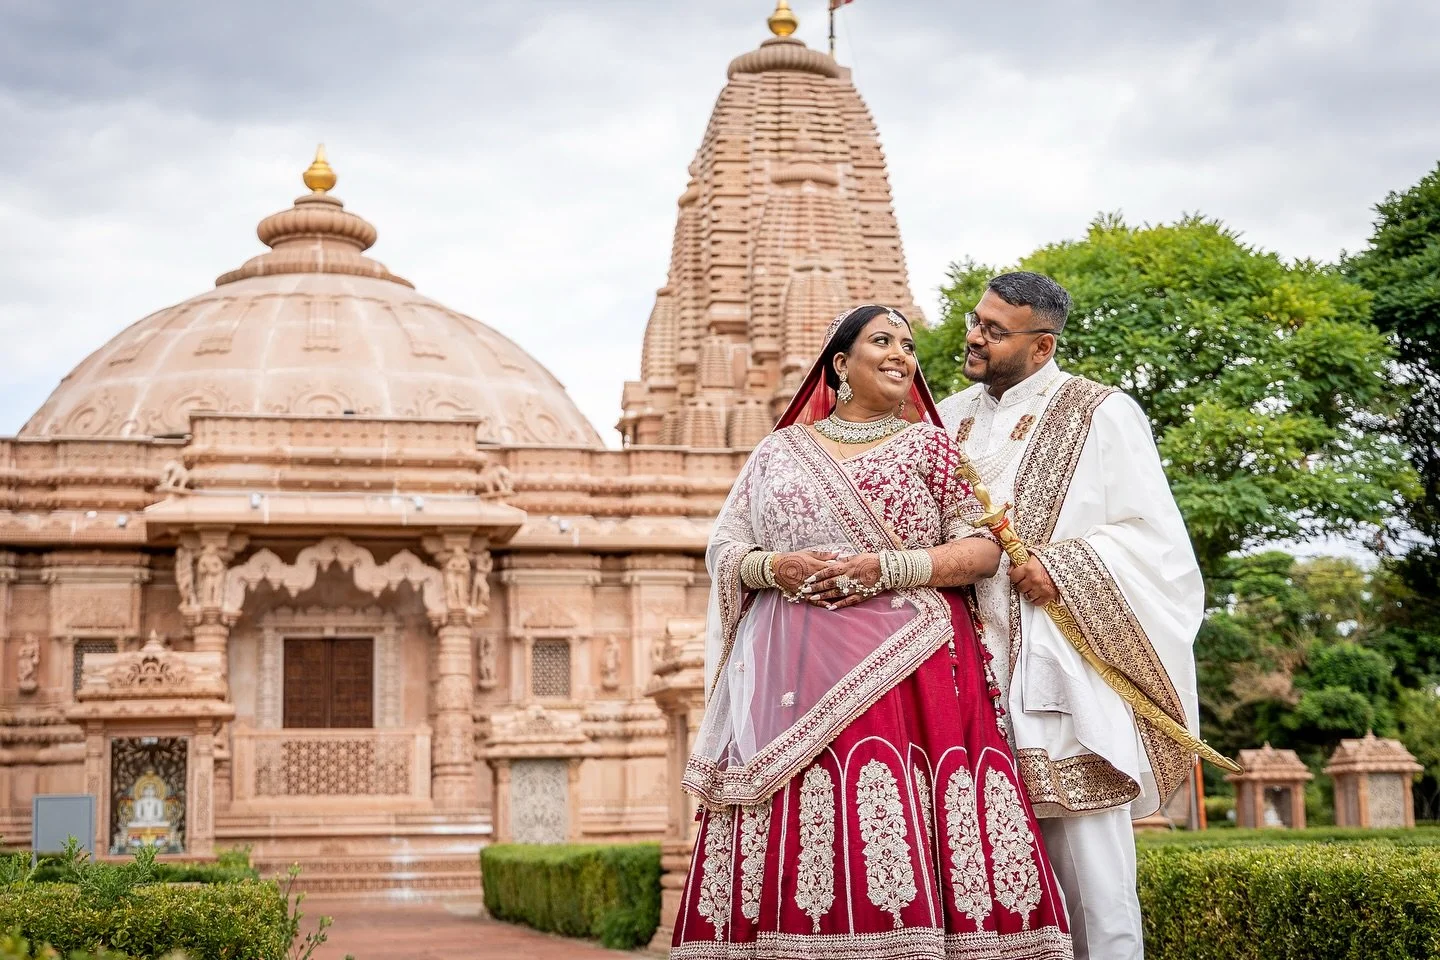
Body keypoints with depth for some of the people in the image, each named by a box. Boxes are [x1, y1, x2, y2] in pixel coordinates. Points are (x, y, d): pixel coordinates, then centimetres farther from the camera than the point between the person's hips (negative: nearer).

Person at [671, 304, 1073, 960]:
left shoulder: (930, 446, 12)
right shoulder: (780, 450, 17)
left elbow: (983, 550, 2)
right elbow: (724, 547, 15)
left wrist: (884, 567, -11)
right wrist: (774, 567, -7)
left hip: (909, 665, -1)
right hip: (797, 677, 2)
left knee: (897, 831, -13)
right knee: (798, 834, -7)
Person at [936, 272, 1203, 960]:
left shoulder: (1100, 415, -1)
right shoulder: (950, 419, 16)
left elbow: (1155, 535, -5)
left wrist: (1064, 567, -16)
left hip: (1066, 667, -5)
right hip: (975, 666, 5)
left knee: (1087, 854, -6)